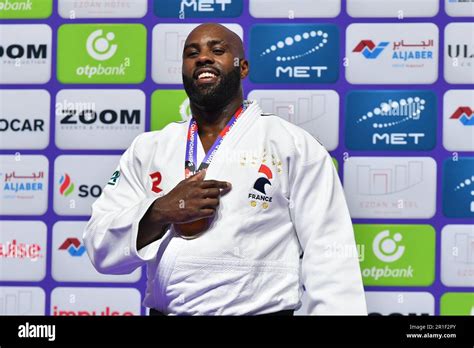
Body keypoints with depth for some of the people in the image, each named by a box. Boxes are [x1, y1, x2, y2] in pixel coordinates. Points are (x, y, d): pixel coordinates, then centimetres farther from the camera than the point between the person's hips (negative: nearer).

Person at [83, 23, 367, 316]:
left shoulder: (294, 145, -4)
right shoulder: (147, 149, 5)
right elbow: (100, 248, 0)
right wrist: (160, 212, -16)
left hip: (260, 310, -3)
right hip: (164, 310, 3)